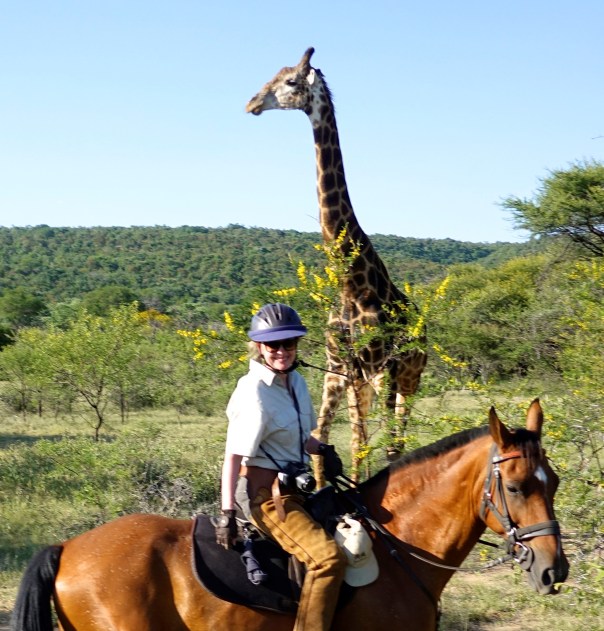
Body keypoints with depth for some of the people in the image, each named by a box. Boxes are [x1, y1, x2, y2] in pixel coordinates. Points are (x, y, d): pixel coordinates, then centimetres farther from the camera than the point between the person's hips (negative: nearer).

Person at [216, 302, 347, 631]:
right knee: (329, 556, -24)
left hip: (292, 488, 10)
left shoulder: (295, 381, 8)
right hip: (265, 493, -10)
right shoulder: (254, 394, -17)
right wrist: (227, 513, -24)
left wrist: (322, 450, 2)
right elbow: (233, 455, -20)